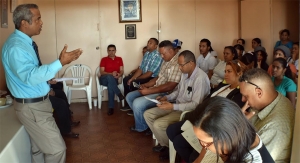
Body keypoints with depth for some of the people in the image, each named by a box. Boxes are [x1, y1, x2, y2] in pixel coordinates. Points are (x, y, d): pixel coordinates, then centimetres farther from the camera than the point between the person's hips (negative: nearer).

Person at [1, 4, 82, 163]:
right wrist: (60, 63, -36)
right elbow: (30, 76, -34)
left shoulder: (24, 41, 8)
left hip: (37, 102, 10)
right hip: (31, 107, -10)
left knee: (39, 148, 21)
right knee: (57, 149, -5)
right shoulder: (15, 46, -23)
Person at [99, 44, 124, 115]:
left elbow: (122, 71, 7)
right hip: (104, 79, -1)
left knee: (110, 85, -36)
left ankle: (111, 107, -34)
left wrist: (119, 75, -18)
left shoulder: (119, 59, 13)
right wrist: (111, 74, -19)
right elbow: (101, 72, -3)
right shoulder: (104, 59, 6)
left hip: (114, 79, 1)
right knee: (110, 77, -39)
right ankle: (119, 94, -34)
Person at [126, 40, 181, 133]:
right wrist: (146, 85, 3)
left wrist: (149, 91, -22)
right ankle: (144, 120, 12)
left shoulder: (177, 63, -20)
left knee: (137, 103, -25)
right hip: (156, 90, 11)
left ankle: (141, 127, 3)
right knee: (130, 97, 6)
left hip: (165, 94, -10)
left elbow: (170, 86, -25)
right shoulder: (166, 61, 12)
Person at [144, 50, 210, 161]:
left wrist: (173, 107, -30)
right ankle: (164, 143, 12)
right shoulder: (185, 73, 3)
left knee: (158, 124, -24)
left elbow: (196, 105, -27)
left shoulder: (200, 78, -25)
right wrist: (166, 97, 1)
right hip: (177, 106, 9)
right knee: (148, 114, 3)